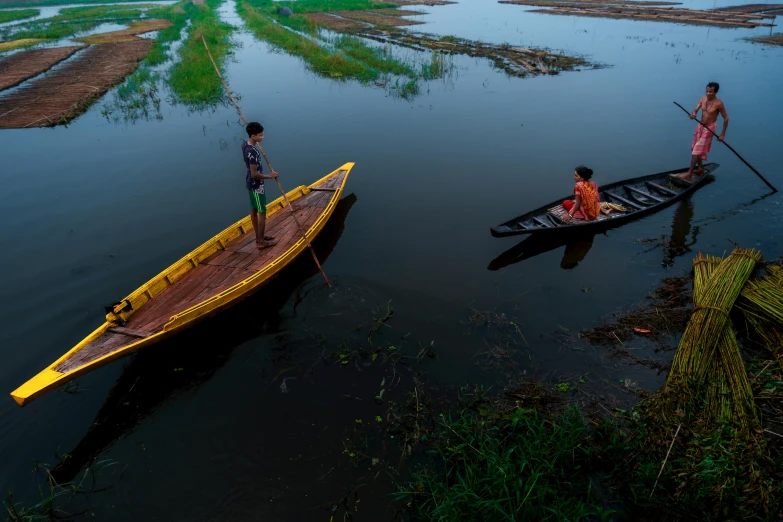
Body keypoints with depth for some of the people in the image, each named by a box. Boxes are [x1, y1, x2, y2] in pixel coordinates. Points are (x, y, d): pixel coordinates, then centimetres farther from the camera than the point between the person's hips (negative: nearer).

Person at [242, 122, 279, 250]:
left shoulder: (245, 144, -1)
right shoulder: (252, 151, -30)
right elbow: (255, 174, -28)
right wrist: (270, 176, -16)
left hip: (250, 183, 10)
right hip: (256, 185, -10)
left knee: (254, 210, 18)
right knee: (262, 213, 2)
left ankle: (258, 237, 32)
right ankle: (261, 242, 12)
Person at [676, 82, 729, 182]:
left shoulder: (718, 103, -18)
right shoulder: (703, 99, -3)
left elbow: (726, 118, -11)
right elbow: (695, 109, -8)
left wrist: (723, 134, -11)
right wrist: (693, 113, -35)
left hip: (709, 128, -7)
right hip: (700, 126, 7)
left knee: (697, 150, -12)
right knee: (696, 149, 14)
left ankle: (689, 174, -13)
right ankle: (701, 169, 30)